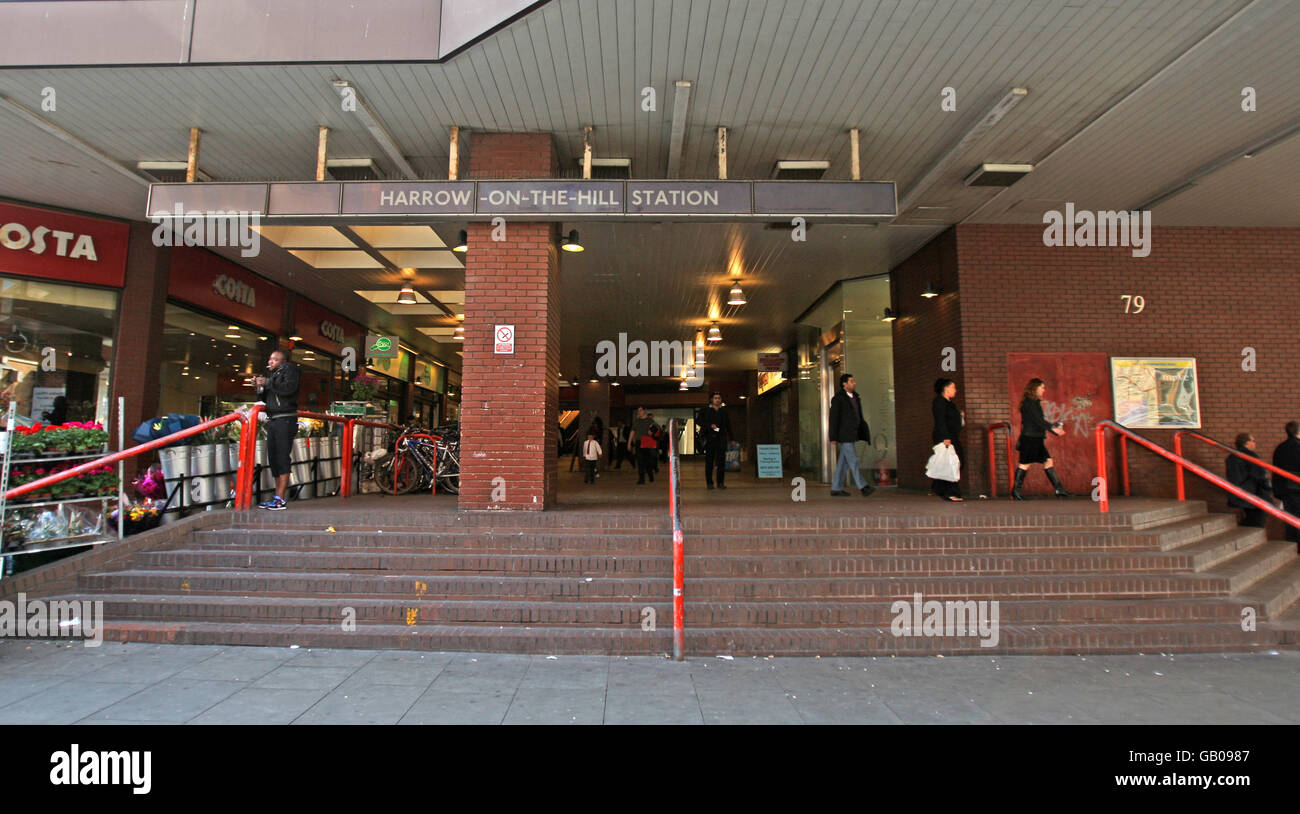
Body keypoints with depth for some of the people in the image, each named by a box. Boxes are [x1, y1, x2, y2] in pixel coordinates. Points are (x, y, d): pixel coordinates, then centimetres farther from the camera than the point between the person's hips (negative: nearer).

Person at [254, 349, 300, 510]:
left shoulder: (289, 368, 1)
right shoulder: (274, 374, 24)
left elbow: (290, 388, -18)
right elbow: (267, 400, 24)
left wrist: (267, 383, -11)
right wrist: (260, 387, 8)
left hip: (285, 420, -9)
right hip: (272, 421, 9)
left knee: (282, 458, -12)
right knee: (274, 458, 8)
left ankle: (280, 499, -14)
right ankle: (277, 497, 13)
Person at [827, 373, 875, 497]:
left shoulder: (855, 397, 15)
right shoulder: (838, 399, -10)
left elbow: (859, 417, 19)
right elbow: (833, 419, -12)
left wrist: (865, 434, 14)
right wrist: (833, 439, -15)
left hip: (852, 434, 8)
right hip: (844, 435, -8)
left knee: (844, 462, 8)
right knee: (853, 461, -9)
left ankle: (836, 489, 12)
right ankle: (863, 487, -8)